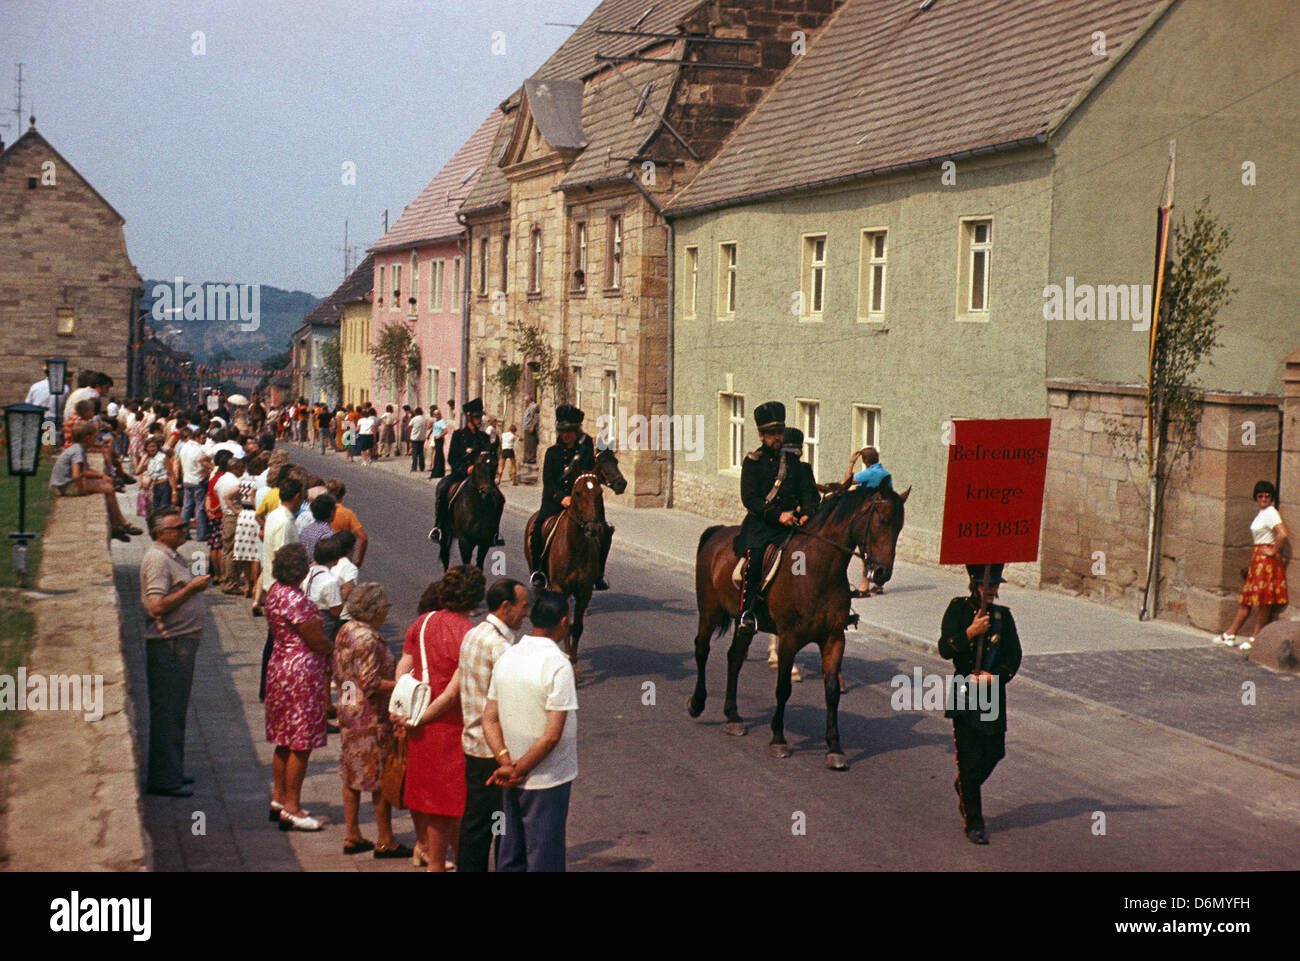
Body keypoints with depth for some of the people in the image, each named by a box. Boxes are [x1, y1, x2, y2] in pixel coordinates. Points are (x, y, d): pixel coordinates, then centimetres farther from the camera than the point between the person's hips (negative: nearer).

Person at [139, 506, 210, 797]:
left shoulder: (173, 557, 16)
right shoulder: (157, 559, -16)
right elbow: (157, 606, -24)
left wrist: (197, 585, 13)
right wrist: (192, 588, -19)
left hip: (182, 641, 11)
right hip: (168, 644, -11)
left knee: (175, 711, 17)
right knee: (167, 713, -5)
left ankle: (172, 772, 26)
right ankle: (164, 780, 0)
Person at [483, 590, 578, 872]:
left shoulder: (506, 658, 3)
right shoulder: (558, 665, -18)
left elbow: (489, 720, 3)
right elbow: (552, 735, -21)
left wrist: (506, 762, -7)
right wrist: (517, 771, -12)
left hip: (513, 784, 7)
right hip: (547, 784, -6)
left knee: (511, 858, 16)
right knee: (544, 860, 4)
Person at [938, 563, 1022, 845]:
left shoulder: (1003, 616, 6)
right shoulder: (958, 609, -3)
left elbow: (1014, 656, 5)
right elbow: (945, 649, -10)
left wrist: (994, 676, -11)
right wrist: (971, 632, -23)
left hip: (993, 692, 4)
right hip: (965, 692, -4)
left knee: (994, 751, 8)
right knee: (969, 757, -4)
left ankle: (964, 789, 39)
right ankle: (973, 824, 1)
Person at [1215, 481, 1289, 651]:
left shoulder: (1271, 513, -13)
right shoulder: (1261, 513, 16)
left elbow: (1283, 535, -27)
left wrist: (1273, 551, -16)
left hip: (1267, 560, -10)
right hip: (1257, 558, 10)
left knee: (1264, 601, -4)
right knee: (1247, 598, 11)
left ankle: (1255, 638, -1)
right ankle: (1230, 634, 14)